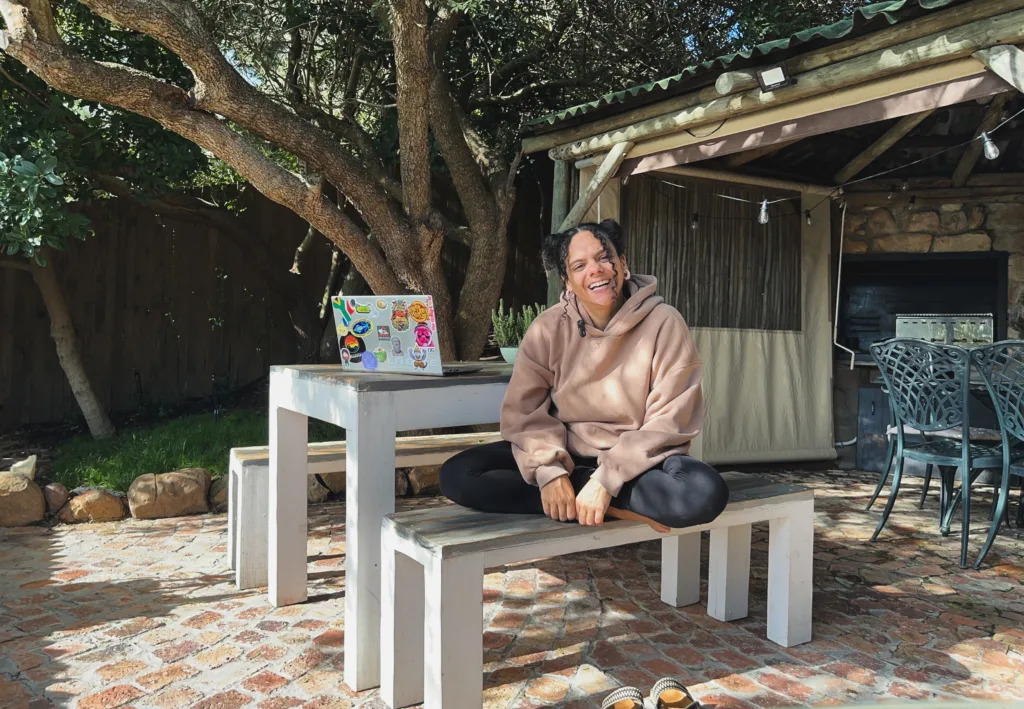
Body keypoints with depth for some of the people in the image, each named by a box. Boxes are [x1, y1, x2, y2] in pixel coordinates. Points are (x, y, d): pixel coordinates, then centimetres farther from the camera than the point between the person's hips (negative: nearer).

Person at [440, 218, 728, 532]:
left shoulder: (663, 323, -11)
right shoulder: (547, 329, -5)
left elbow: (668, 423, -14)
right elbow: (524, 411, -5)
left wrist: (607, 481, -24)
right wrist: (550, 471, -24)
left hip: (637, 461, -3)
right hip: (567, 454, 4)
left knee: (705, 492, -34)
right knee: (457, 475, -19)